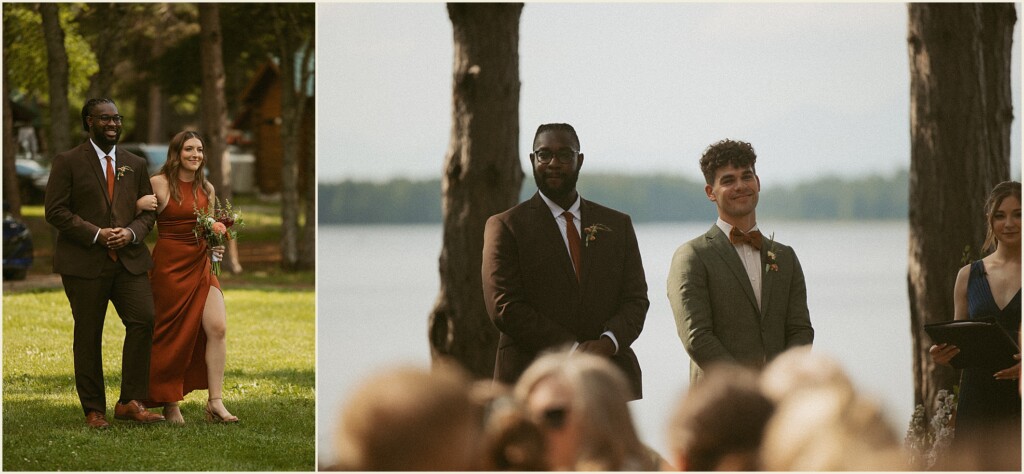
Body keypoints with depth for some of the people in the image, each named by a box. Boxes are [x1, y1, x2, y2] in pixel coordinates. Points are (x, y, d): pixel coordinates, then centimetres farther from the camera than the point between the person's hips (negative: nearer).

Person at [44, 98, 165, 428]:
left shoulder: (135, 165, 15)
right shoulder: (68, 162, 1)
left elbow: (148, 211, 15)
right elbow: (55, 210, -6)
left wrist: (132, 232, -8)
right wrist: (96, 234, -15)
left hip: (129, 259, 3)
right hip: (84, 263, -3)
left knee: (143, 320, -12)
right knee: (88, 336, 1)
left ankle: (131, 402, -4)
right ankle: (94, 411, 10)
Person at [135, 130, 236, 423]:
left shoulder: (207, 188, 11)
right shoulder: (159, 184, -5)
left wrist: (216, 246, 4)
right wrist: (139, 205, -22)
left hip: (201, 265, 5)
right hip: (170, 264, -5)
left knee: (218, 328, -9)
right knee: (173, 334, 2)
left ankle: (215, 403, -4)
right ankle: (170, 404, 16)